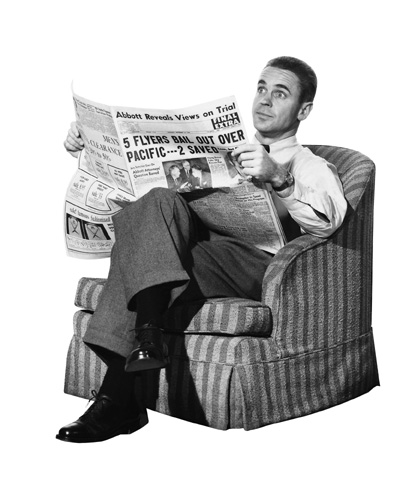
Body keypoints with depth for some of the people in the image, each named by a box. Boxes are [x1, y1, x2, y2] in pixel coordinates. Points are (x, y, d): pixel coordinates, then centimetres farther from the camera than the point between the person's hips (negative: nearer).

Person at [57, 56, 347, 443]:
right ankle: (147, 337, -34)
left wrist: (277, 177, -28)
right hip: (195, 247, 5)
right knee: (160, 201, -27)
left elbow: (326, 220, -10)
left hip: (253, 262, -4)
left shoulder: (312, 168, 15)